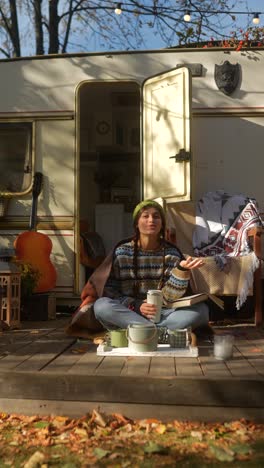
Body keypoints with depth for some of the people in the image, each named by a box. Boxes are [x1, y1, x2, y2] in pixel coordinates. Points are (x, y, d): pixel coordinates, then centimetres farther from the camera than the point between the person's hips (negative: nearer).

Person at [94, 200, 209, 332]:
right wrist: (136, 306, -18)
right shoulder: (122, 252, 0)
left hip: (163, 314, 2)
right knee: (101, 305, -31)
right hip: (128, 313, -1)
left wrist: (182, 269, -22)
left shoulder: (171, 253, 4)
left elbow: (169, 297, -5)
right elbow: (110, 291, -2)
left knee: (201, 309, -22)